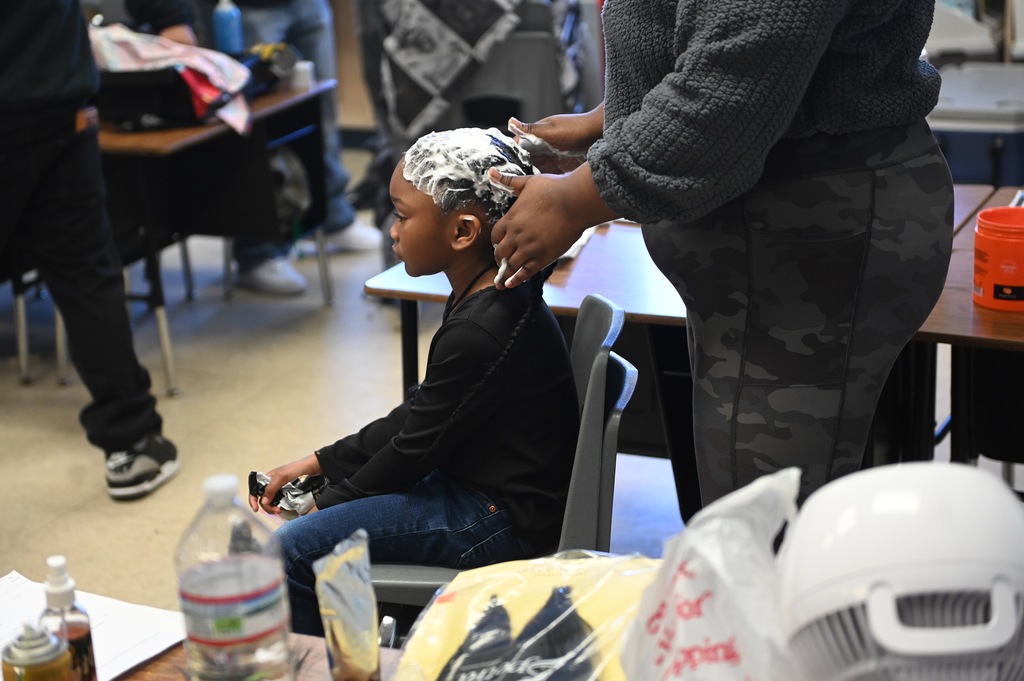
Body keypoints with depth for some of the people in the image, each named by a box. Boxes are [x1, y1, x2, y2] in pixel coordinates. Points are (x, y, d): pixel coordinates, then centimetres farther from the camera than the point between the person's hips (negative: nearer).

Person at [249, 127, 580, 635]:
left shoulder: (480, 333, -27)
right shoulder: (483, 298, 4)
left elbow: (416, 446, -17)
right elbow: (417, 415, 11)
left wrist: (328, 503, -3)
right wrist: (318, 463, 8)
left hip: (504, 521, -10)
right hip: (481, 482, 10)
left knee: (294, 549, -13)